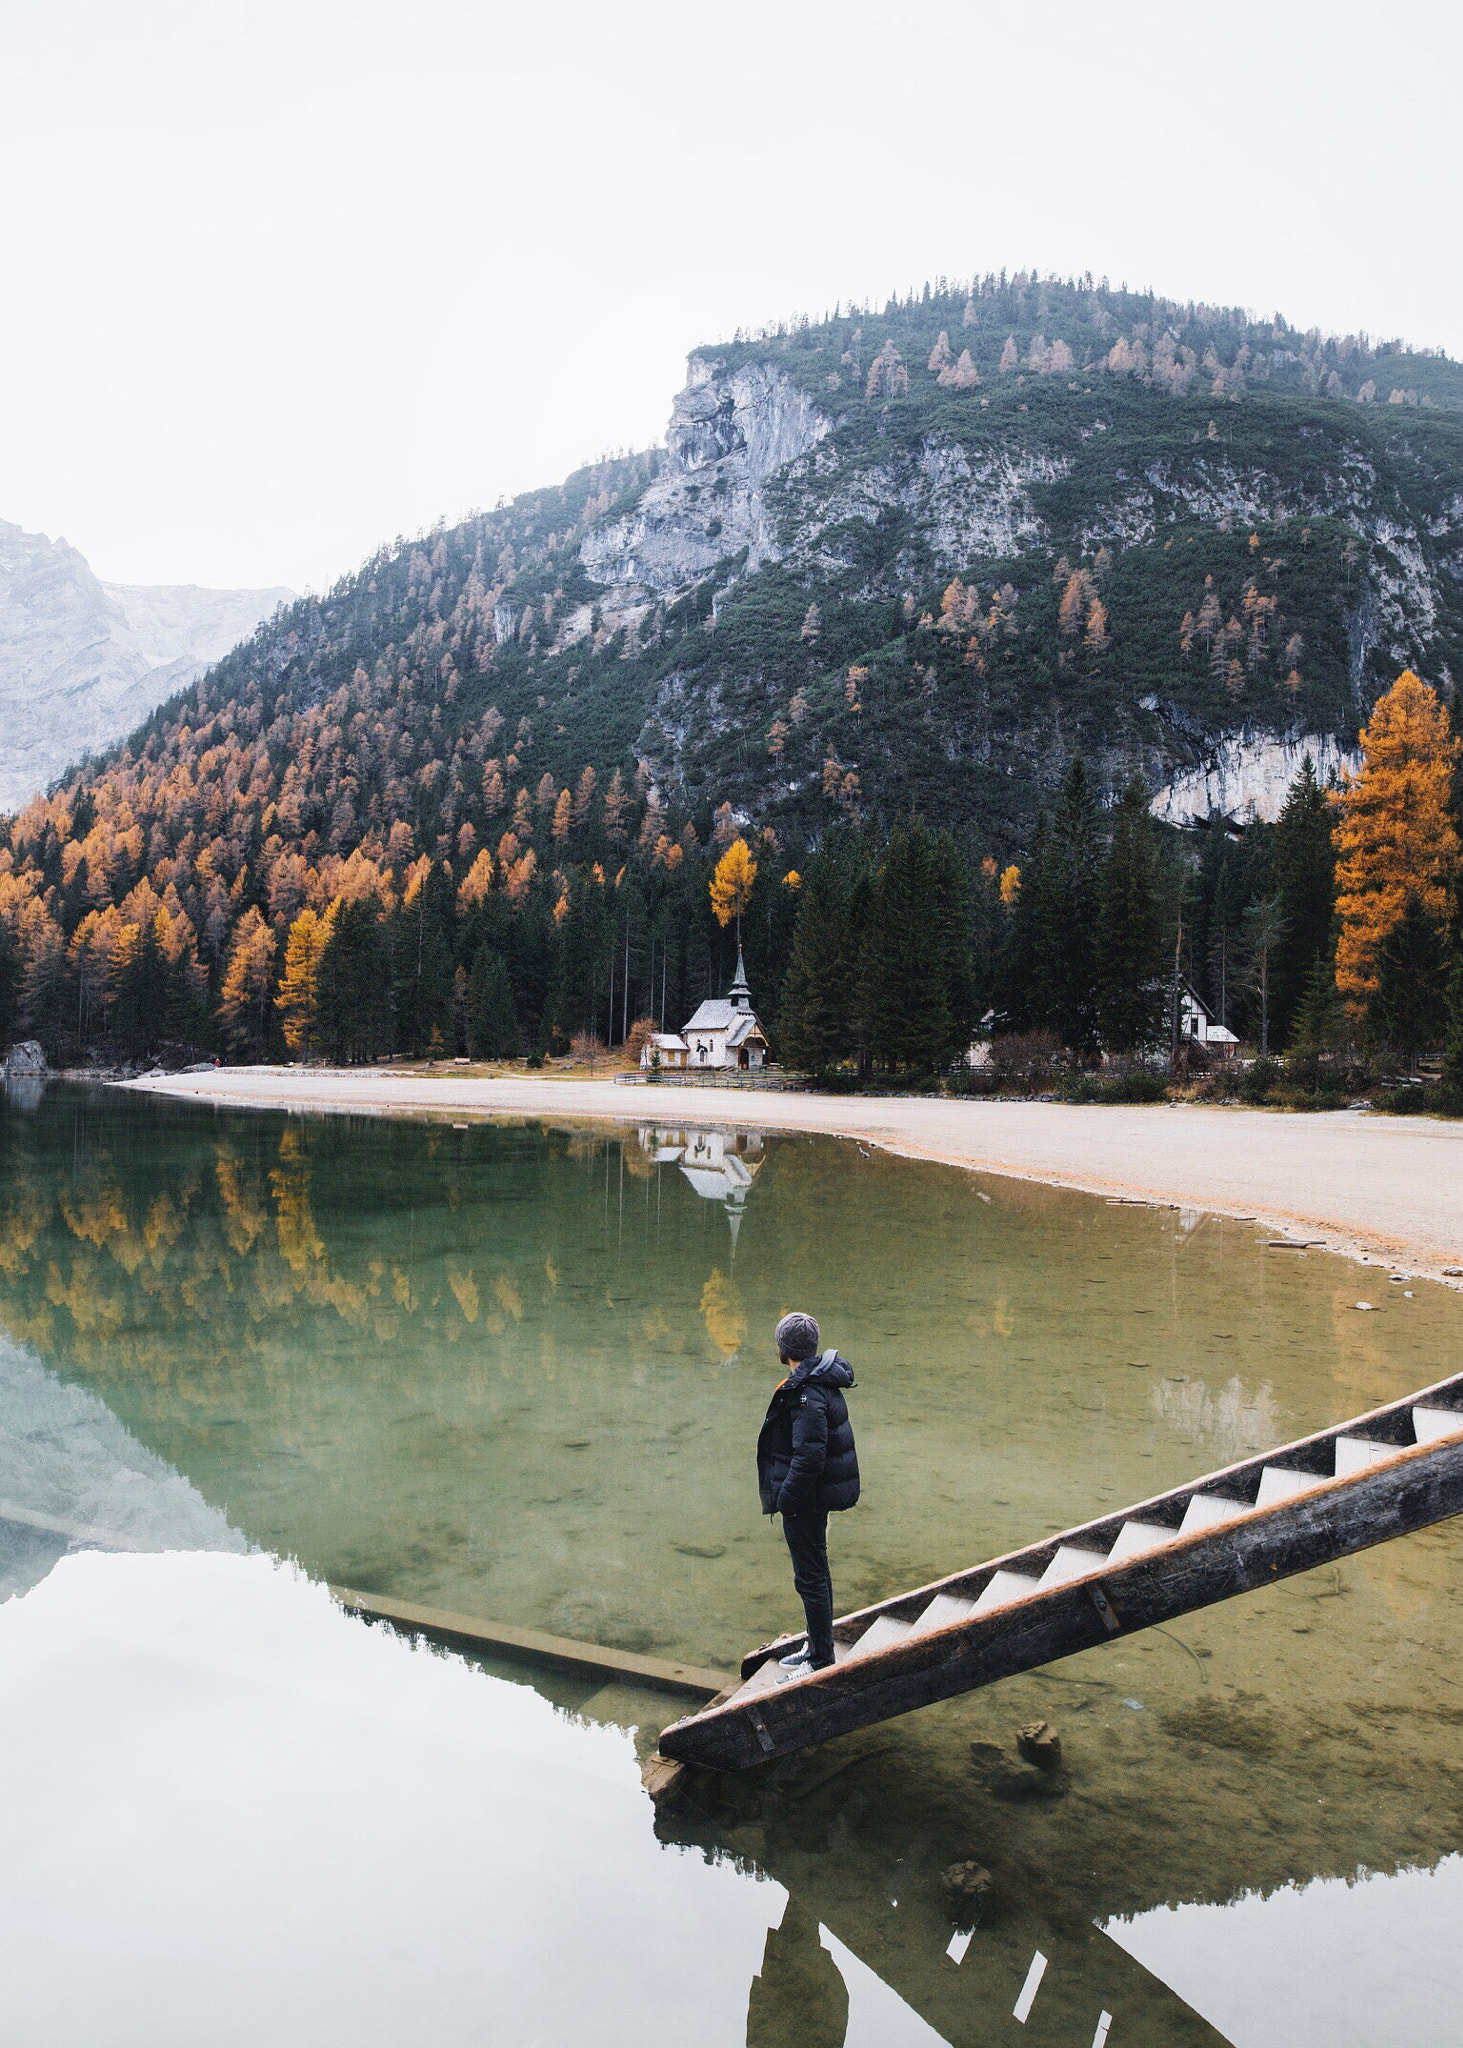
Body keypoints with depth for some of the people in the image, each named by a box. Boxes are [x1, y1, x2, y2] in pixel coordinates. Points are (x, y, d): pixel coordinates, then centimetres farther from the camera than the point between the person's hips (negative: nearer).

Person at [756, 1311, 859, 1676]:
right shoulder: (822, 1382, 6)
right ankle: (816, 1647, 35)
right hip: (817, 1496, 10)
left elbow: (809, 1457, -28)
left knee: (810, 1578, 2)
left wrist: (786, 1499, -18)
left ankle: (822, 1663, 13)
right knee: (815, 1574, 21)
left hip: (805, 1500, -10)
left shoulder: (807, 1395, -26)